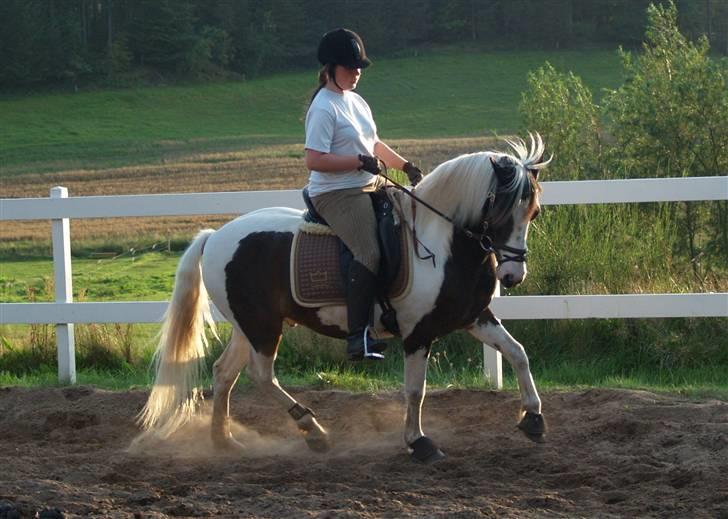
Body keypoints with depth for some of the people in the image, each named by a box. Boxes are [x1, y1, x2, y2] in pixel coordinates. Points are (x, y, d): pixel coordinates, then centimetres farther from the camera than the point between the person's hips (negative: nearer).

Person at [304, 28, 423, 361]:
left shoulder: (357, 102, 17)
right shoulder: (324, 108, -12)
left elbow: (374, 145, 27)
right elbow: (314, 160, -20)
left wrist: (405, 166, 12)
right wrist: (360, 161, -21)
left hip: (370, 185, 10)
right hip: (336, 193, -10)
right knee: (369, 253, -27)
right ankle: (358, 337, -30)